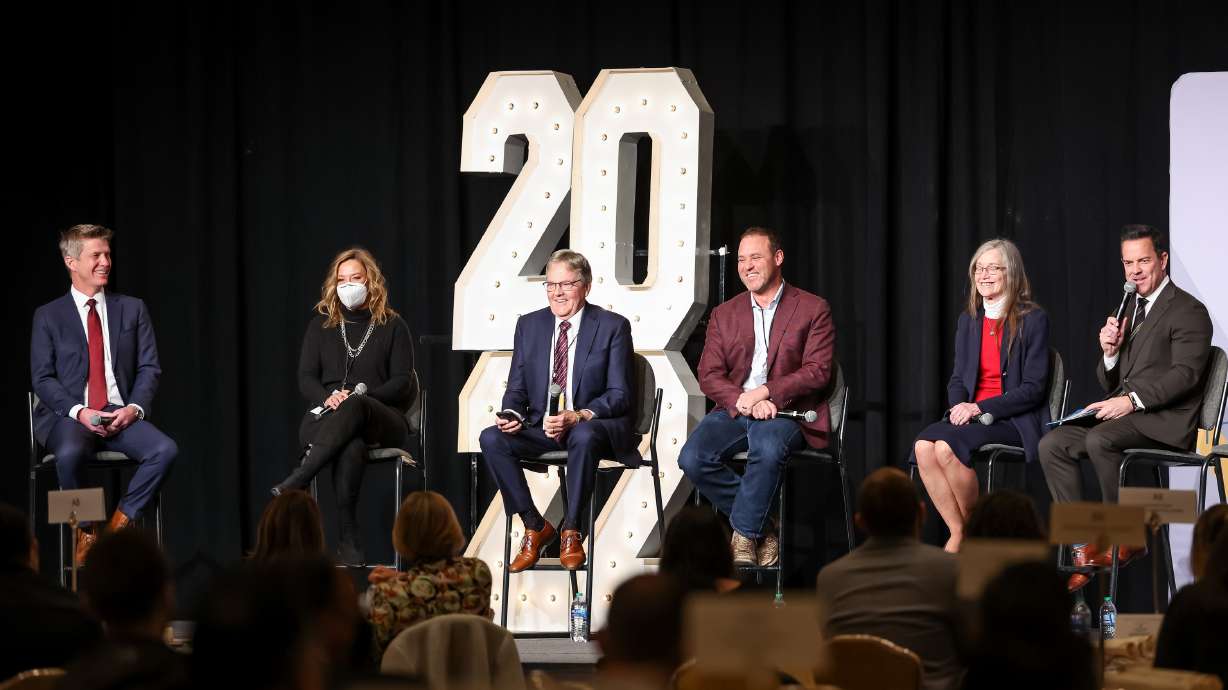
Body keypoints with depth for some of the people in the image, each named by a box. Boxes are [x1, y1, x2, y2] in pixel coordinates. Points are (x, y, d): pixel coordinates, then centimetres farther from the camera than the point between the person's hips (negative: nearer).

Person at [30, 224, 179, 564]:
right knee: (70, 454, -37)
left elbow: (149, 368, 9)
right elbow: (43, 379, 0)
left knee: (165, 450, -28)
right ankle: (86, 533, -14)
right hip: (68, 417, -2)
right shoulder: (48, 316, 6)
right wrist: (79, 411, -17)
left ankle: (119, 523, -11)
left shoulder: (132, 309, 13)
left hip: (121, 413, 2)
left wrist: (134, 408, -11)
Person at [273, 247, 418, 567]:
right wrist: (327, 397, -14)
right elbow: (306, 378, 10)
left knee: (355, 407, -42)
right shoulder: (321, 325, 19)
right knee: (351, 448, -40)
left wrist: (360, 396, -15)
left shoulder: (392, 326, 12)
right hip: (325, 418, 1)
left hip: (383, 419, -1)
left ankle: (296, 483, -52)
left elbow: (403, 384, 3)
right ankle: (347, 540, -48)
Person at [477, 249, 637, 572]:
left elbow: (620, 395, -8)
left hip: (593, 427, -4)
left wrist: (579, 417, -25)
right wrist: (511, 413, -12)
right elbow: (516, 389, 13)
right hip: (541, 428, 4)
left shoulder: (613, 327, -3)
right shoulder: (529, 325, 10)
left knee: (583, 436, -40)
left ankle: (571, 531, -23)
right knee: (491, 439, -23)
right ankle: (534, 527, -12)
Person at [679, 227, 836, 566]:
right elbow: (709, 375, 7)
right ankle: (761, 527, -8)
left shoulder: (813, 309, 6)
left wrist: (764, 393, -16)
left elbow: (818, 372, -4)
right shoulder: (724, 315, 17)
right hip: (734, 409, 4)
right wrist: (743, 401, -14)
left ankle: (743, 535, -19)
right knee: (692, 458, -25)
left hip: (785, 411, -4)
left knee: (768, 449, -39)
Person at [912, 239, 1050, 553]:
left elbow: (1033, 387, -8)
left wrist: (980, 408, -15)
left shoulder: (1033, 320, -2)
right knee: (923, 446, -26)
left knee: (947, 446, -32)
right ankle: (958, 533, -19)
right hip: (969, 416, 6)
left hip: (1014, 421, -6)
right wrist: (959, 405, -6)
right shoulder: (968, 320, 17)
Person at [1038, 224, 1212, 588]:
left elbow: (1185, 374, -17)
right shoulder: (1129, 310, 21)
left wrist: (1132, 400, -26)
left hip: (1164, 420, -8)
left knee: (1100, 440, -33)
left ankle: (1126, 537, -17)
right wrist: (1110, 352, -1)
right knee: (1052, 444, -11)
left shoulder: (1189, 312, -4)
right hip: (1123, 411, 8)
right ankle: (1086, 548, -14)